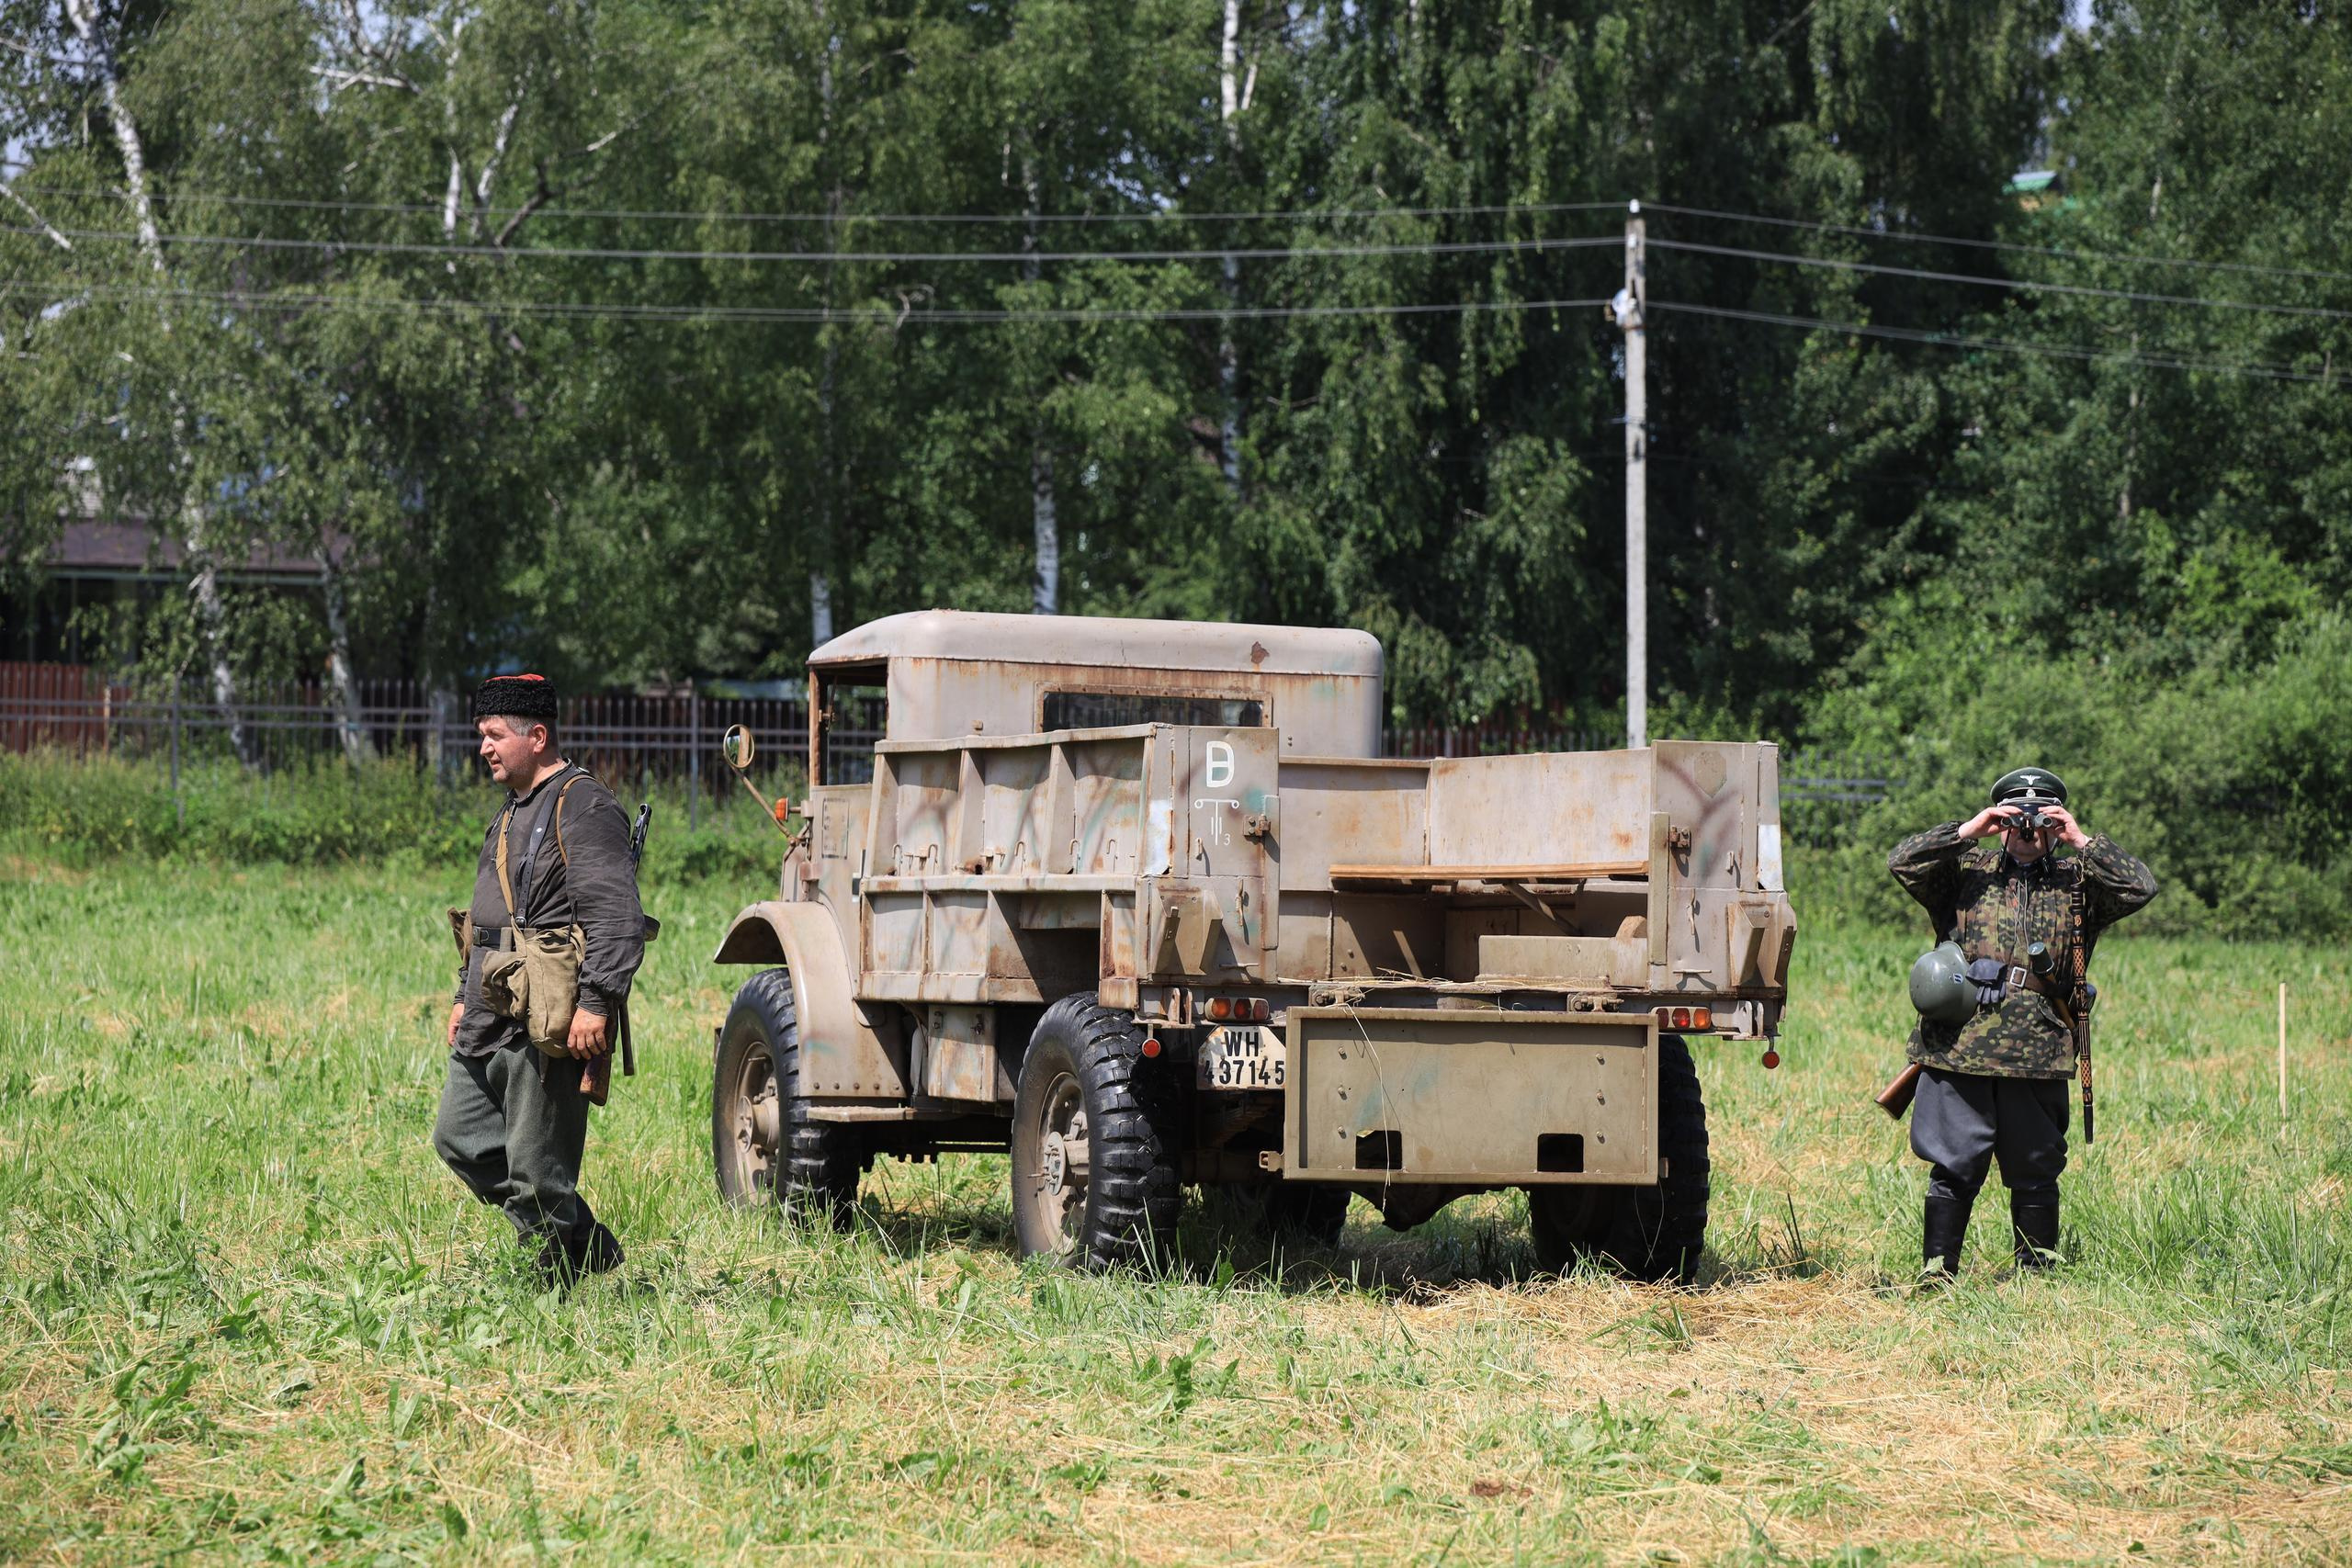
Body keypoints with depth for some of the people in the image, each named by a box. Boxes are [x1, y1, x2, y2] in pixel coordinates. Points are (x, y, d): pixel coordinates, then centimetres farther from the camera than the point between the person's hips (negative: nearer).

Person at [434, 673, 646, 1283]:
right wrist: (465, 996, 26)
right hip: (490, 1023, 11)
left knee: (537, 1168, -7)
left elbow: (617, 918, -21)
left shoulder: (584, 808, -12)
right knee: (461, 1139, 13)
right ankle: (588, 1245, 19)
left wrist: (595, 1004, -27)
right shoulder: (513, 810, 19)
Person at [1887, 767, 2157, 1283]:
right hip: (1960, 1043, -1)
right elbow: (1902, 863, 0)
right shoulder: (1966, 871, 11)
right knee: (1955, 1167, 1)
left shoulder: (2078, 882, 13)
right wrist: (1968, 831, -5)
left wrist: (2081, 841, -3)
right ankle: (1936, 1273, 6)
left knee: (2035, 1172, 7)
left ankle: (2037, 1273, 16)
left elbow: (2139, 888, -1)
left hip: (2038, 1053, 1)